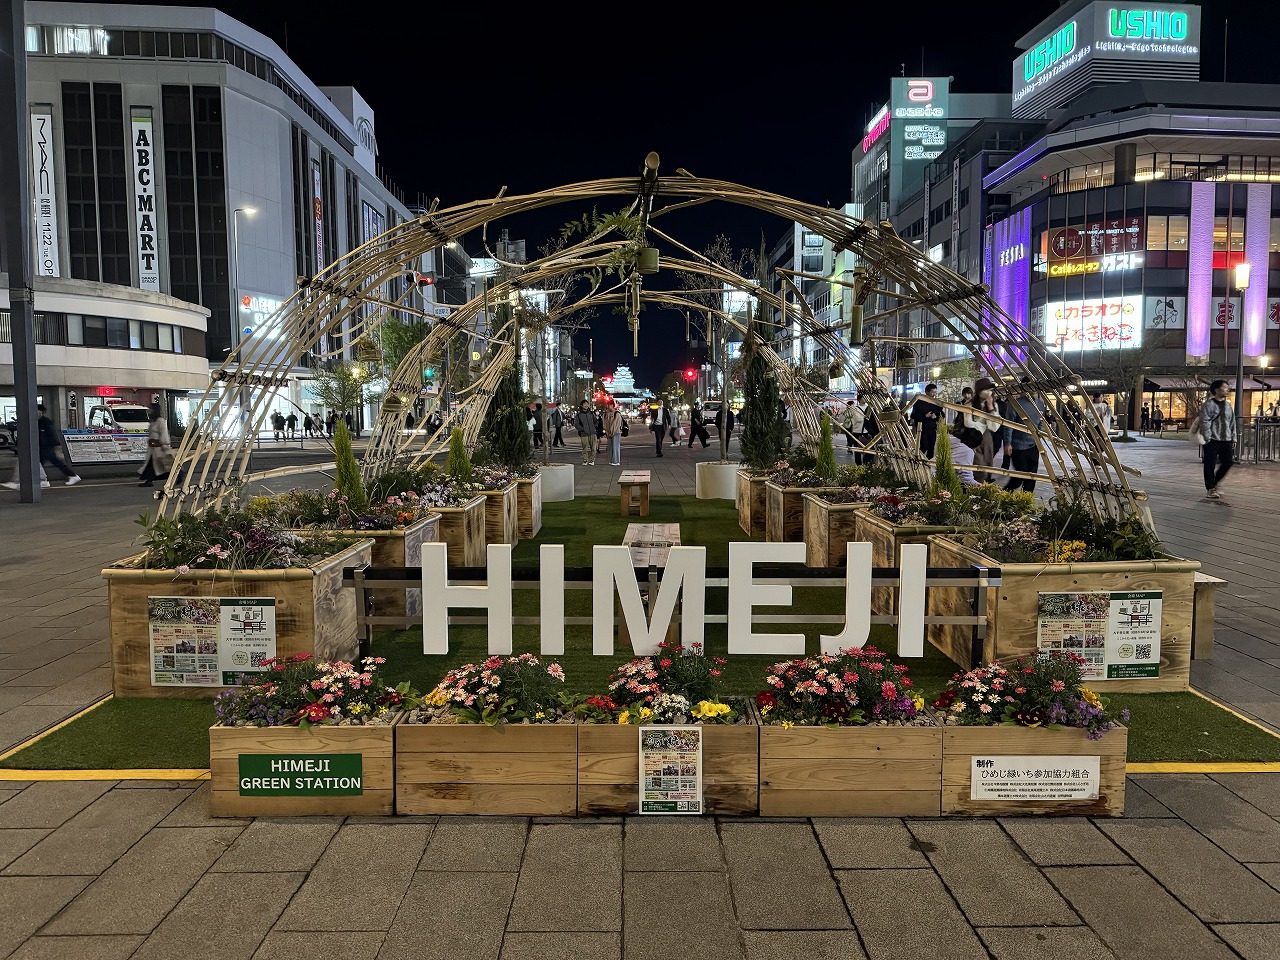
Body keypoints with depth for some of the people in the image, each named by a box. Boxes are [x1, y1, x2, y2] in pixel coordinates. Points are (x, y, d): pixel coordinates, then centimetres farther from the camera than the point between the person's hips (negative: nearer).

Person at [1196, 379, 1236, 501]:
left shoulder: (1228, 405, 13)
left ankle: (1214, 483, 25)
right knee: (1210, 465, -1)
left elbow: (1232, 422, 17)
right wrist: (1207, 438, -16)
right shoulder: (1209, 404, -7)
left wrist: (1233, 437, 11)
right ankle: (1210, 490, 7)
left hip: (1226, 440, 7)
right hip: (1212, 440, -7)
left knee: (1227, 463, 6)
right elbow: (1205, 422, -12)